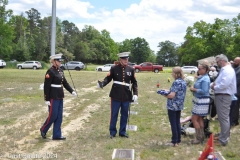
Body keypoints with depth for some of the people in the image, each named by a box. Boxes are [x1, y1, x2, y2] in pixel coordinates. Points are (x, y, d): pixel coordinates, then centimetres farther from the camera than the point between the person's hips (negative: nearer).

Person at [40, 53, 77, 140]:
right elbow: (46, 86, -16)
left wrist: (72, 91, 7)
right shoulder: (50, 71, -14)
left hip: (60, 97, 8)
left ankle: (57, 135, 16)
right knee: (53, 116, 0)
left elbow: (64, 82, 17)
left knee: (59, 117, 9)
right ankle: (43, 130, 22)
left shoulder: (60, 70, 10)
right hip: (53, 97, -8)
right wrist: (47, 99, -17)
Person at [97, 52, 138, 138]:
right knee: (114, 115, 6)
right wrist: (102, 83, -26)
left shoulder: (131, 69, 4)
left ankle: (122, 132, 24)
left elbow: (134, 82, 7)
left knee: (124, 115, 11)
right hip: (116, 96, -2)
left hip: (126, 96, 3)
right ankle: (112, 132, 19)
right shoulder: (114, 68, -3)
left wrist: (135, 93, -2)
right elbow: (108, 78, -5)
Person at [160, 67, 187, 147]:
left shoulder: (176, 82, -20)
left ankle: (174, 142, 5)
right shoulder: (183, 82, 8)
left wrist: (165, 95, -7)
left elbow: (172, 95, -24)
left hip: (173, 106, -8)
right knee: (177, 123, 15)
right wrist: (168, 91, 12)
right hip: (179, 105, 9)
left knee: (173, 124, 0)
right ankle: (178, 140, 22)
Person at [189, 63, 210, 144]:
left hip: (202, 101, -10)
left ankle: (199, 138, 2)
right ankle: (201, 136, 25)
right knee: (199, 119, 15)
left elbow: (204, 91, -25)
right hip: (199, 100, 10)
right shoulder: (201, 77, 10)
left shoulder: (205, 79, -18)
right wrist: (193, 88, 1)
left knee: (194, 119, -6)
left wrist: (194, 89, -15)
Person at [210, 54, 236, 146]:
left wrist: (214, 87, -13)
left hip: (223, 97, -11)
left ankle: (223, 140, 2)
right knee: (222, 118, 19)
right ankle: (222, 136, 31)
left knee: (223, 118, -4)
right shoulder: (223, 70, 15)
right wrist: (214, 84, 1)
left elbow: (224, 84, -28)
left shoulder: (228, 70, -18)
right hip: (220, 96, 11)